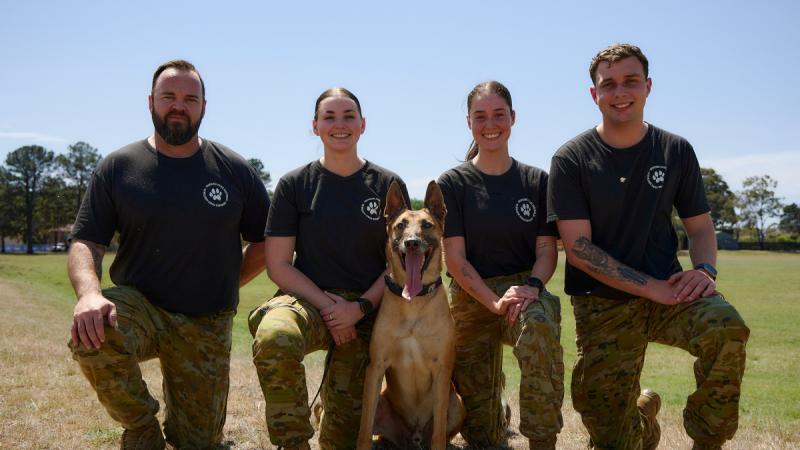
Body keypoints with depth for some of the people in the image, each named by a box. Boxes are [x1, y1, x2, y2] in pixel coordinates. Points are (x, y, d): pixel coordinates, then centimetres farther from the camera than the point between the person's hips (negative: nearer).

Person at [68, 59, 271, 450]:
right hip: (137, 304, -1)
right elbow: (85, 242, -6)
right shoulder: (118, 167, -2)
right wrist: (89, 293, -26)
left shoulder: (233, 169, -1)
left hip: (208, 326, 1)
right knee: (90, 337, -35)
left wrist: (224, 284, -1)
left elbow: (267, 241, 6)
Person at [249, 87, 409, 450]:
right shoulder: (295, 184, 0)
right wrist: (327, 305, -13)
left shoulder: (388, 185, 3)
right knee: (273, 339, -37)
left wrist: (361, 307, -11)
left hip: (367, 310, 2)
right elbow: (278, 265, -2)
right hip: (308, 298, -1)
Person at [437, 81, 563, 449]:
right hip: (471, 298, 0)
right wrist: (494, 301, -21)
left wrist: (532, 286, -21)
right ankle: (499, 418, 44)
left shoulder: (537, 181, 5)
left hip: (525, 287, 0)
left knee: (539, 322, -40)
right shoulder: (452, 183, -1)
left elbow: (547, 249, 1)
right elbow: (455, 257, -7)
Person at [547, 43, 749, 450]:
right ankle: (644, 416, 38)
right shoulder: (572, 159, -6)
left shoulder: (676, 151, 3)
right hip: (603, 304, -1)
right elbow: (578, 248, -11)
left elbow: (700, 226, 11)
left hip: (667, 288, 1)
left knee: (725, 326, -33)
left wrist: (704, 270, -12)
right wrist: (653, 288, -18)